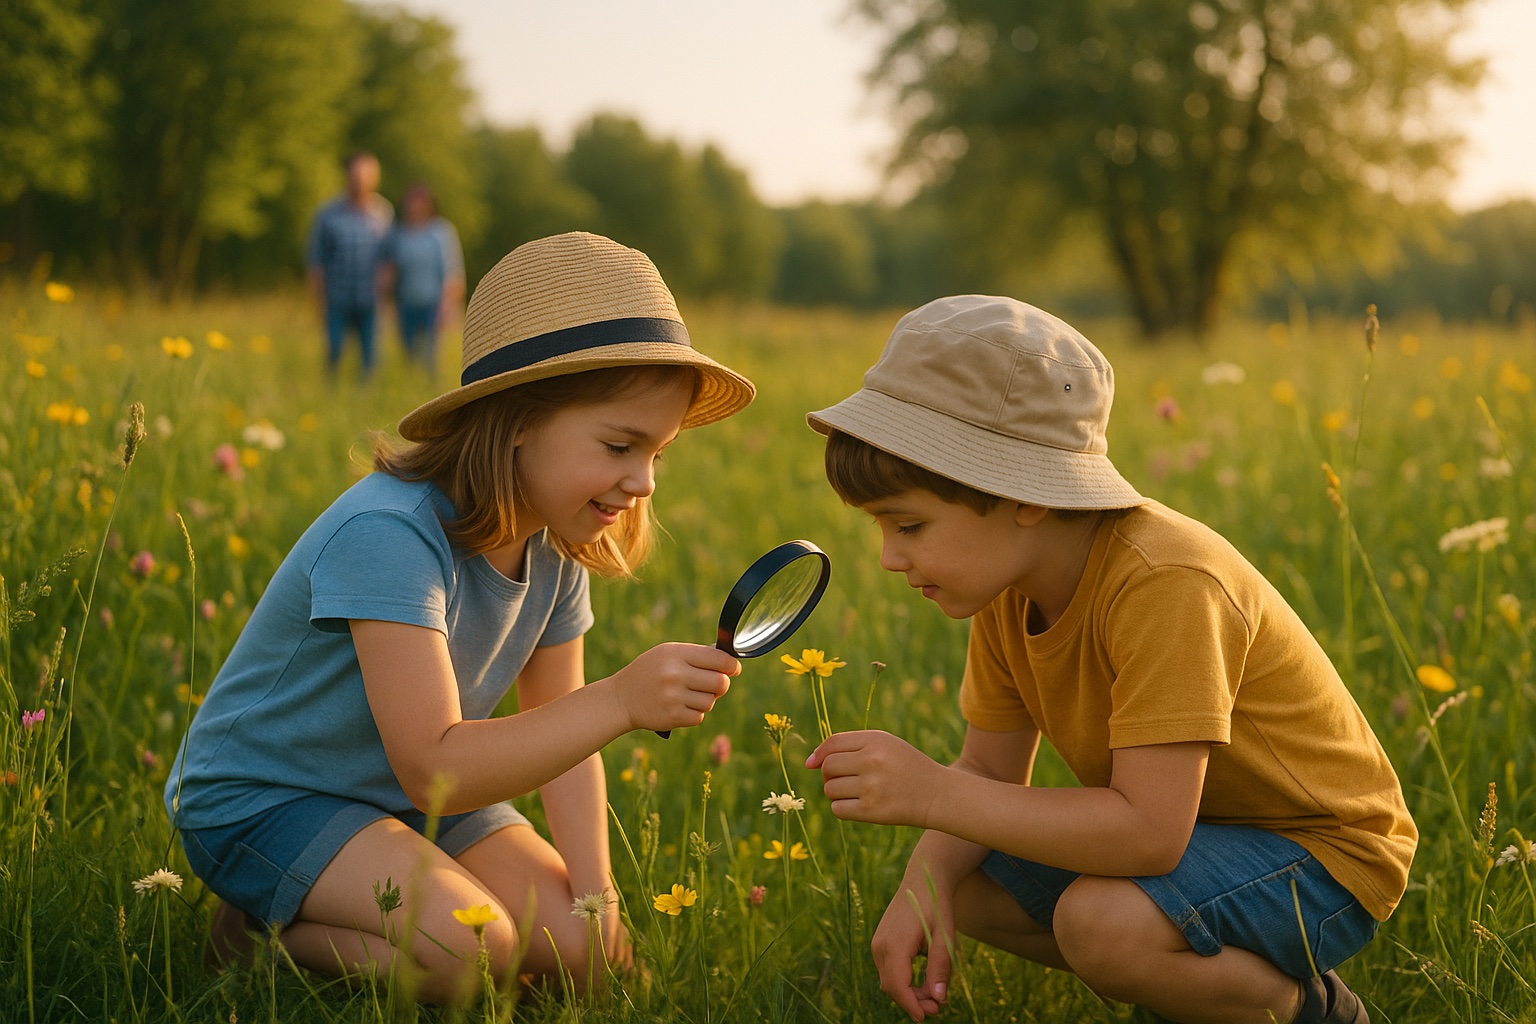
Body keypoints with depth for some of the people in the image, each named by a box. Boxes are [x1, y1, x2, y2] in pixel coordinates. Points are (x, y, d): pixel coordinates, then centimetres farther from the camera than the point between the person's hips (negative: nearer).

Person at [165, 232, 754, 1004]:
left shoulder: (555, 547, -6)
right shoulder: (390, 535, -32)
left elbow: (561, 732, 4)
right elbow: (433, 769, -37)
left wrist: (596, 892, -8)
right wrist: (621, 700, -47)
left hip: (411, 797, 8)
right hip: (266, 798, -8)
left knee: (575, 947, -7)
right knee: (470, 946, -29)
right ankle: (257, 932, -2)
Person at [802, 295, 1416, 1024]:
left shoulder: (1164, 584, -32)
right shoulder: (1007, 581, -6)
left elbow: (1149, 832, -37)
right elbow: (991, 769, 1)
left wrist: (931, 794, -36)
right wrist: (922, 885, -19)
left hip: (1326, 855, -8)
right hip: (1183, 827, 9)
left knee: (1102, 921, -33)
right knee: (962, 885, -3)